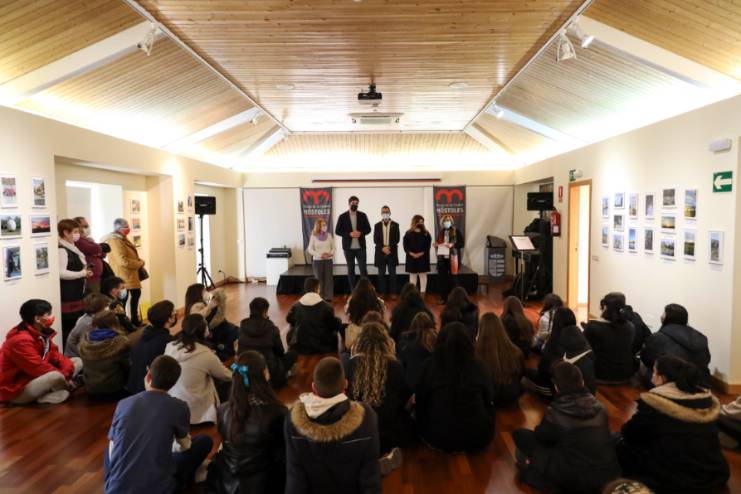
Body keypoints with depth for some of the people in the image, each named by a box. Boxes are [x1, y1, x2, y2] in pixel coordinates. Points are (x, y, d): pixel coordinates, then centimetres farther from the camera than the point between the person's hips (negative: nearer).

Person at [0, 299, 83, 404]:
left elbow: (55, 355, 5)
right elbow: (39, 368, -26)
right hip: (15, 391, -10)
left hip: (35, 379, 10)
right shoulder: (20, 340, -24)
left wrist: (69, 367, -12)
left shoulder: (42, 334, 5)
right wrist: (64, 375, -18)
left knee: (78, 361, 3)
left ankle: (49, 392, -13)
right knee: (56, 376, -38)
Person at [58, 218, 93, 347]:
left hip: (76, 294, 10)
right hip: (68, 297, -10)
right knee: (68, 327, -6)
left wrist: (84, 272, 13)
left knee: (76, 326, 12)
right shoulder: (62, 250, -14)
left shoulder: (72, 248, 16)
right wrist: (82, 273, -14)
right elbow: (61, 273, -22)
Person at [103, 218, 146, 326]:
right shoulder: (115, 241, -22)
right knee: (123, 300, -1)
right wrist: (139, 263, -18)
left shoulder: (122, 239, 12)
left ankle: (135, 320, 34)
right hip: (123, 277, -11)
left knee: (136, 295, 20)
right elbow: (123, 261, -30)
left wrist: (138, 260, 8)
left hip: (130, 276, 11)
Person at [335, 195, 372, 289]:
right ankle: (353, 291, 15)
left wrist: (360, 233, -13)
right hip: (348, 247, 0)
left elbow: (368, 229, 7)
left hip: (360, 247, 1)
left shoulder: (362, 215, 5)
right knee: (351, 270, 7)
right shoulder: (342, 216, 0)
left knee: (363, 269, -3)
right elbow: (337, 231, -2)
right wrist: (349, 234, -15)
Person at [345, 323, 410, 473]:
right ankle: (387, 453, 4)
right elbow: (405, 397, 3)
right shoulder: (394, 366, -13)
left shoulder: (352, 364, -10)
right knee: (406, 419, 27)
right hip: (390, 434, -3)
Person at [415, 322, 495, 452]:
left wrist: (424, 432, 24)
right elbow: (488, 400, 10)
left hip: (439, 437, 0)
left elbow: (420, 402, 6)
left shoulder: (430, 365, -6)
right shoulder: (477, 365, -5)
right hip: (478, 437, 1)